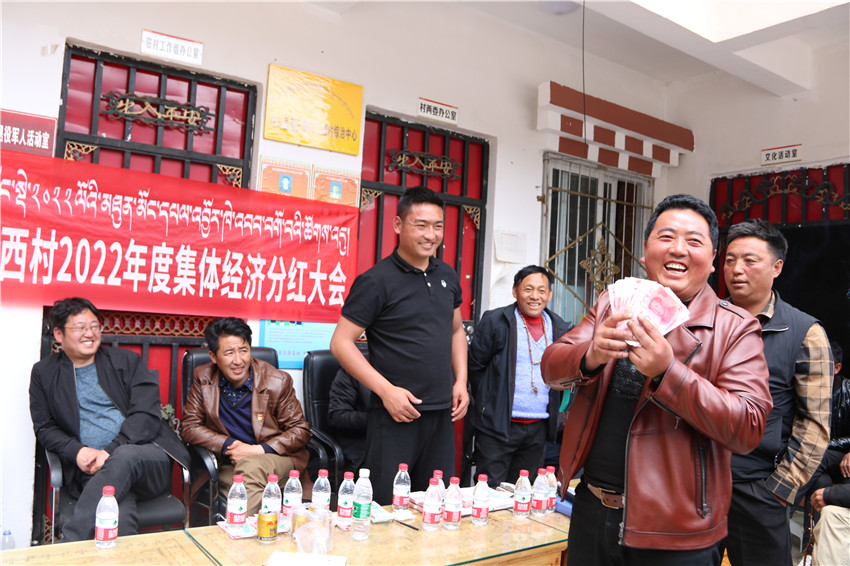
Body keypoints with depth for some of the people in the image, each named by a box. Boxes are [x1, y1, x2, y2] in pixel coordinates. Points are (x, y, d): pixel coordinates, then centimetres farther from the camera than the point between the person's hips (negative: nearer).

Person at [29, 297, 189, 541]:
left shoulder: (126, 361, 13)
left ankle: (69, 543, -32)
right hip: (91, 469, -1)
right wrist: (77, 452, -7)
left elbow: (147, 414, 2)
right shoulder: (44, 373, 18)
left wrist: (111, 452, -13)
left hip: (148, 460, 1)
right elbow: (44, 427, 15)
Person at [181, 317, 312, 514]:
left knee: (250, 466, -35)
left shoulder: (277, 381, -2)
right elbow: (190, 427, 5)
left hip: (279, 460, 0)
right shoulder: (203, 378, 4)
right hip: (229, 466, 1)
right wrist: (229, 445, -11)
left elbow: (300, 430, 1)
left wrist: (260, 450, -14)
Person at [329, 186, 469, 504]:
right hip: (396, 413, -6)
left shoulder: (447, 277, 10)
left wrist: (461, 381, 8)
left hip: (442, 413, 6)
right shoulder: (377, 281, -10)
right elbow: (341, 343, -12)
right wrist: (386, 390, -17)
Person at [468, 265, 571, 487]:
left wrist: (552, 411, 11)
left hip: (538, 429, 5)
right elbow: (474, 365, -3)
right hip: (498, 426, -4)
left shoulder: (559, 328, 9)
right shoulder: (495, 321, -6)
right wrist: (489, 402, -2)